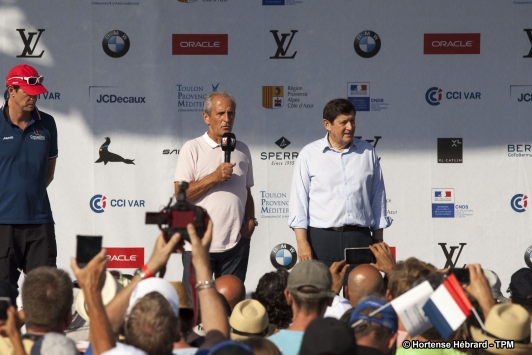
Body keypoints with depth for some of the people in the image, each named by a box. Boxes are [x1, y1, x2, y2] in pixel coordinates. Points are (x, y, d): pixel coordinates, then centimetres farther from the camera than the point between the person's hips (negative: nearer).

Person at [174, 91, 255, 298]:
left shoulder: (242, 150, 14)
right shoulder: (193, 148, -1)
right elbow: (181, 194, -8)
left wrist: (250, 219, 2)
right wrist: (214, 177, -15)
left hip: (236, 242, 4)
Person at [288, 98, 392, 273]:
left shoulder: (367, 152, 12)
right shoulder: (309, 154, 5)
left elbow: (378, 198, 15)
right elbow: (299, 200, 1)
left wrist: (378, 242, 12)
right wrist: (302, 242, -8)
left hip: (360, 239, 2)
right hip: (321, 239, -2)